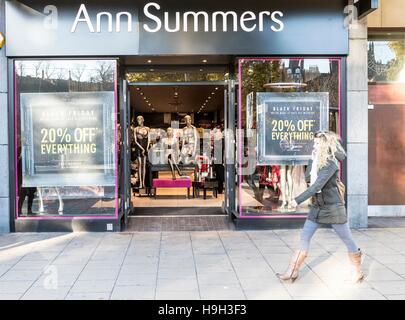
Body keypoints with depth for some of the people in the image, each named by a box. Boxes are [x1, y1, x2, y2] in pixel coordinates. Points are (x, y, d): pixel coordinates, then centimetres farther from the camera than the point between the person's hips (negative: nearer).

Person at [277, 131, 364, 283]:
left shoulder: (331, 163, -19)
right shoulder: (317, 161, 6)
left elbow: (317, 185, -26)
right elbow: (307, 177, 4)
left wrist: (298, 200, -27)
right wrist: (313, 160, -5)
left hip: (333, 207, -8)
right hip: (317, 207, 8)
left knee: (348, 240, 6)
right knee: (304, 238, 5)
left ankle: (358, 272, 22)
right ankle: (293, 272, 10)